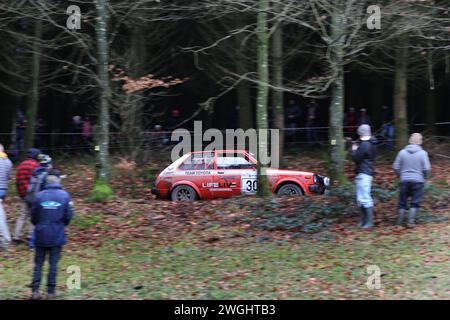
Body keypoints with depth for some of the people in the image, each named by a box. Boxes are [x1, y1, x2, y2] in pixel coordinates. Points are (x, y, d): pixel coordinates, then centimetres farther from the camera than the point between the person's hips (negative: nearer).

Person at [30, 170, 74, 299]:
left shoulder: (39, 196, -7)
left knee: (38, 263, 9)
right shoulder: (64, 195, -7)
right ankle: (51, 291, 7)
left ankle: (35, 290, 2)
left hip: (41, 235, 0)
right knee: (53, 263, 7)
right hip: (57, 235, 0)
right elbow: (69, 216, -4)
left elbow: (33, 216, 0)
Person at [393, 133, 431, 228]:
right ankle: (411, 221, 1)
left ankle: (399, 222, 12)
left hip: (404, 181, 2)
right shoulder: (422, 153, -7)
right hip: (418, 181, -2)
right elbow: (426, 168, -9)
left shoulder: (402, 152, -2)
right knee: (415, 202, 6)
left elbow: (396, 167, 0)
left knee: (402, 202, 10)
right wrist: (424, 177, 10)